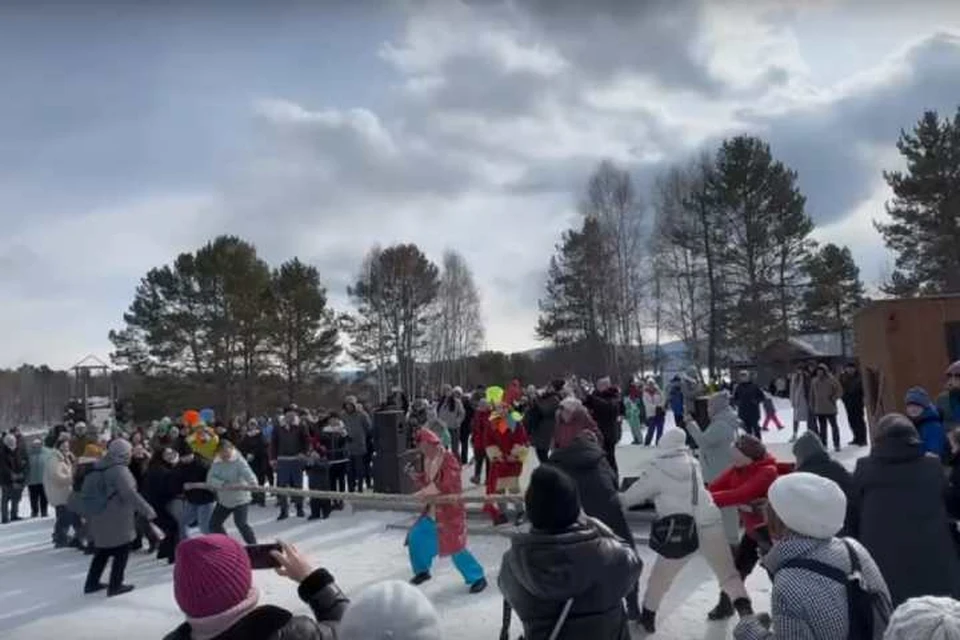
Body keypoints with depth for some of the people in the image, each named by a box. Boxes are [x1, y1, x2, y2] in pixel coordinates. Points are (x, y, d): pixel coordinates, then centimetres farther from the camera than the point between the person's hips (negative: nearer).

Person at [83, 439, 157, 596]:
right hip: (116, 518, -8)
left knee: (103, 550, 21)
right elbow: (130, 493, -29)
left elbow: (86, 491, 19)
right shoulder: (119, 470, -19)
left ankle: (91, 583, 28)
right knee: (121, 552, 5)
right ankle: (115, 586, 8)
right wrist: (147, 510, -27)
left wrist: (87, 514, 29)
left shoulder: (97, 468, 9)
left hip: (98, 517, 8)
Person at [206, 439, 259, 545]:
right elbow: (210, 479, -13)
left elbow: (248, 473, -34)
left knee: (241, 523, -18)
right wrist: (222, 483, -33)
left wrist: (253, 483, -56)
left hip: (240, 499, -7)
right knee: (214, 524, 12)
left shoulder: (239, 461, -17)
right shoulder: (217, 463, -1)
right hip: (223, 500, 7)